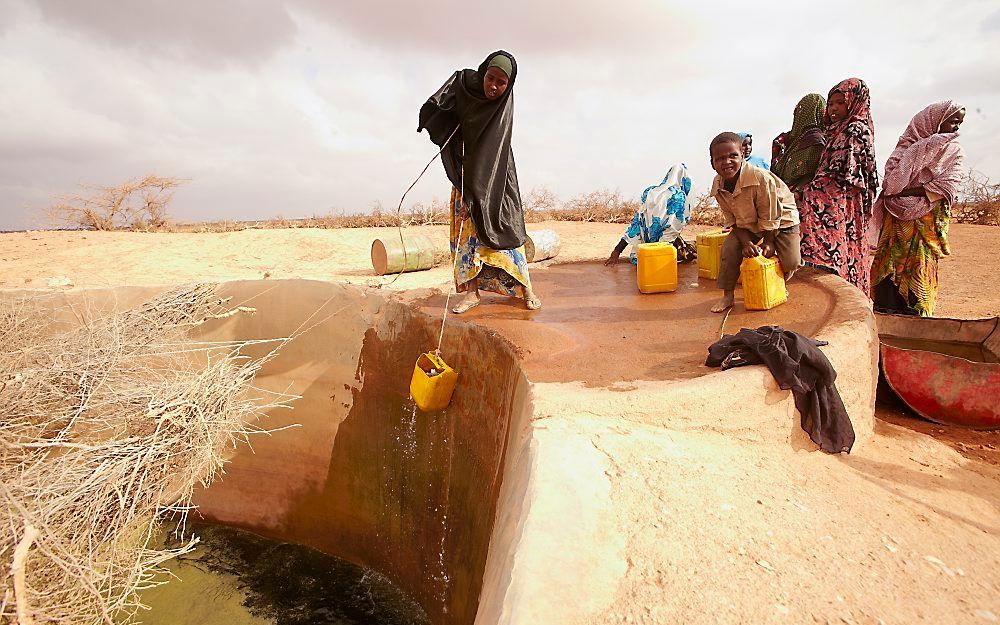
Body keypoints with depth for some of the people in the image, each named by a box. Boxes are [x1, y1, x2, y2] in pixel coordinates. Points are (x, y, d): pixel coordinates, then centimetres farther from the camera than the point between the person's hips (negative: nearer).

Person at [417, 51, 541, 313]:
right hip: (465, 173, 4)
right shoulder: (466, 82, -8)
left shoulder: (503, 108, -21)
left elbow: (490, 154, -29)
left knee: (501, 229, -7)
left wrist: (474, 197, -35)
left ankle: (525, 289, 1)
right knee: (466, 231, -2)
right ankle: (472, 292, 0)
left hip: (493, 177, -4)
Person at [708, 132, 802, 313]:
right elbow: (733, 220, -9)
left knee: (791, 261, -16)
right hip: (749, 223, 4)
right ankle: (727, 295, -4)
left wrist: (768, 243, -15)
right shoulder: (718, 187, -17)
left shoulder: (761, 178, -34)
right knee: (730, 248, -18)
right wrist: (746, 243, -22)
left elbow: (770, 215, -23)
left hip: (781, 218, -4)